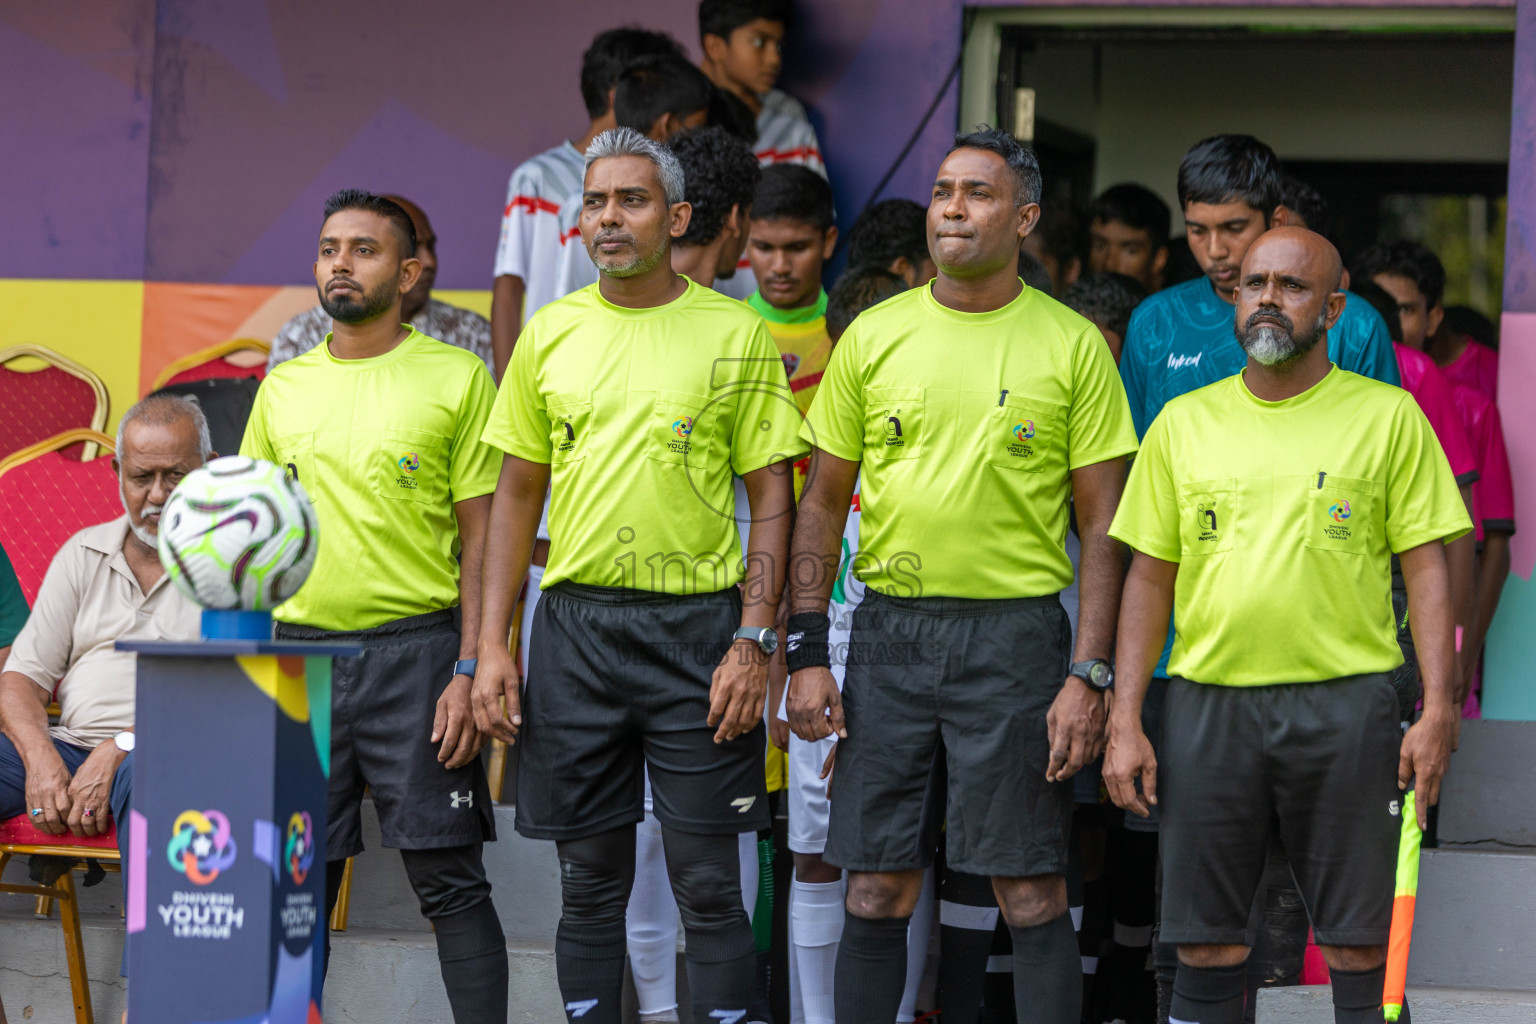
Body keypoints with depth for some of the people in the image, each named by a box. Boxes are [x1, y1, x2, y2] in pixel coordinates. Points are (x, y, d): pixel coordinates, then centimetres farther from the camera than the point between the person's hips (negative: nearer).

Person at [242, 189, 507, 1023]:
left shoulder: (456, 378, 1)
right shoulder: (284, 388, 12)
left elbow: (480, 539, -2)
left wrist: (470, 671, -10)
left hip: (416, 651, -4)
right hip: (301, 650, 4)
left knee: (448, 881, -4)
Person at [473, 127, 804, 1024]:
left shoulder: (734, 333, 0)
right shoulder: (551, 333, 8)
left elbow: (773, 501, 0)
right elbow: (517, 494, 12)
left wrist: (755, 644, -9)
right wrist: (493, 645, 5)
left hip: (697, 623, -3)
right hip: (575, 623, 3)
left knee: (709, 884, -2)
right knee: (590, 882, 7)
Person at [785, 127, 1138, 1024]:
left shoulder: (1073, 346, -1)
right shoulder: (875, 336, 6)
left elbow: (1102, 525, 0)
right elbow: (824, 501, 10)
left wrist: (1089, 675, -9)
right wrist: (807, 653, 3)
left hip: (1015, 632, -2)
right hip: (890, 631, 3)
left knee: (1033, 894, -1)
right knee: (878, 890, 5)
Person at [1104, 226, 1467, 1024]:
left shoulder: (1386, 416, 3)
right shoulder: (1183, 424, 10)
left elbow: (1427, 569, 2)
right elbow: (1150, 580, 12)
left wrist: (1438, 711, -8)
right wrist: (1125, 719, 4)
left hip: (1344, 702, -2)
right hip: (1207, 701, 2)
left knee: (1360, 948, -1)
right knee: (1205, 950, 4)